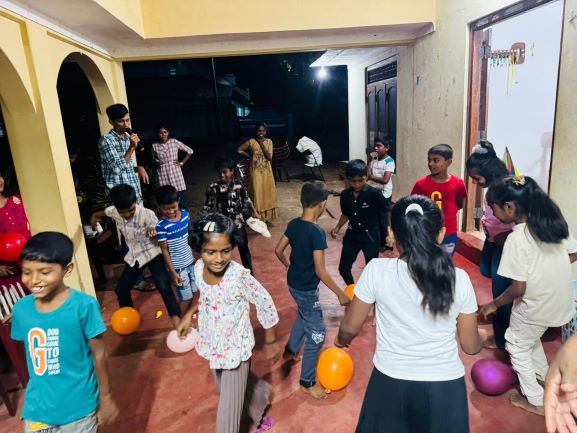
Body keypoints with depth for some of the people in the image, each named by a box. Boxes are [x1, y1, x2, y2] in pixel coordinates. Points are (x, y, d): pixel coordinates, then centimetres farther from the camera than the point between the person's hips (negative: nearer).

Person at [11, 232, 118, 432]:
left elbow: (99, 353, -11)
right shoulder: (21, 309, -8)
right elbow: (32, 354, 5)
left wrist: (105, 397, -3)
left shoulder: (84, 305, -20)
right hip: (38, 408, 3)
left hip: (79, 406, -3)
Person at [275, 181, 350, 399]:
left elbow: (278, 250, 6)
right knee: (316, 333, 5)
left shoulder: (293, 224, -4)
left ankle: (291, 349, 52)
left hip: (293, 283, 8)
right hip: (307, 289, -8)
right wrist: (340, 293, -18)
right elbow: (320, 271, -27)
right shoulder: (317, 232, -27)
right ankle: (307, 382, 17)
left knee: (304, 316, 32)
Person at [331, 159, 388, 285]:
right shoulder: (345, 195, -6)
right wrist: (337, 228, -5)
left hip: (370, 237, -4)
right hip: (352, 236, 4)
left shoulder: (374, 194, -20)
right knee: (343, 268, 12)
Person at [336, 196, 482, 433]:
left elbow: (350, 327, -3)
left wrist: (341, 339, 20)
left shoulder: (377, 271, -16)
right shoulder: (458, 279, -12)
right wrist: (480, 339, 24)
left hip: (390, 383, -1)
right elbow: (471, 346, 0)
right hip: (444, 387, 1)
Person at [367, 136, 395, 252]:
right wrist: (370, 160, -10)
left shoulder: (389, 161, -13)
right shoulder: (374, 159, 4)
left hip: (384, 196, -6)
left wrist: (371, 177, -12)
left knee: (383, 220, 5)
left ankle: (382, 243, 20)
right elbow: (368, 175, -5)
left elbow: (385, 180, -23)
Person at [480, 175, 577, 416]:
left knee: (517, 347, 16)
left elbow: (518, 288, -25)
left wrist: (494, 304, -10)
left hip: (536, 306, -7)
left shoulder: (517, 238, -28)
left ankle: (535, 401, 29)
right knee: (531, 338, 31)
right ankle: (543, 375, 51)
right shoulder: (554, 221, -6)